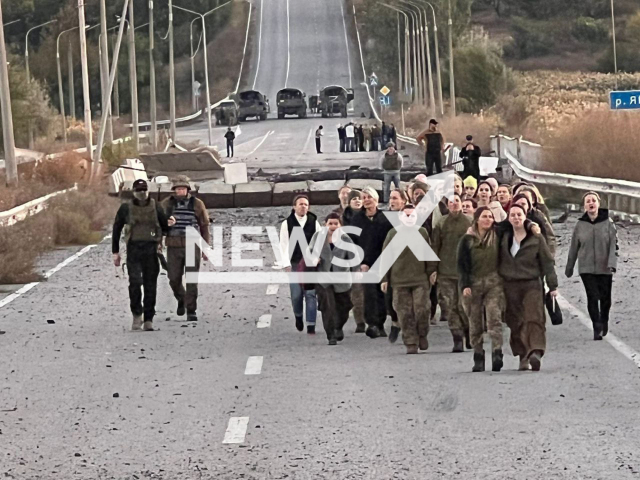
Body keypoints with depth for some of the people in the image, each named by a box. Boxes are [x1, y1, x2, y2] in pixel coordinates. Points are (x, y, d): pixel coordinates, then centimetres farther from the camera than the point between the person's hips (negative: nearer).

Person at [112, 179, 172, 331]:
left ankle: (148, 320, 7)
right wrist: (115, 252, 12)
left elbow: (164, 226, 22)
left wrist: (170, 224, 3)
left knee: (150, 285, 1)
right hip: (134, 249, -1)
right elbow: (117, 229, 13)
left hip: (152, 249, 1)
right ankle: (137, 315, -2)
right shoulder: (126, 208, 7)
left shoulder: (155, 207, 10)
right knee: (135, 282, -17)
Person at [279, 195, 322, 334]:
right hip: (294, 264, 0)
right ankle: (298, 316, 30)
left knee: (311, 294, -4)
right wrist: (287, 264, -11)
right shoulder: (287, 224, 2)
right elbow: (284, 245, -3)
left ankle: (311, 326, -2)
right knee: (296, 294, 0)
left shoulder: (314, 223, 4)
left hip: (311, 263, 0)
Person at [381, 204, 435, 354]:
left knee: (422, 309, -9)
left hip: (420, 279, 0)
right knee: (405, 313, -1)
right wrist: (385, 278, 4)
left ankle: (422, 335, 16)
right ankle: (411, 343, 7)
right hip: (399, 280, 0)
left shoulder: (422, 232, 6)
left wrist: (431, 272, 3)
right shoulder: (393, 233, 4)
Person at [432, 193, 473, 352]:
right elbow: (435, 246, 7)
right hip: (445, 272, 1)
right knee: (449, 306, -5)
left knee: (464, 305, -3)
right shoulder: (441, 224, 6)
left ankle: (468, 333, 22)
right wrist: (433, 269, 2)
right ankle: (457, 339, 0)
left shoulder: (469, 223, 2)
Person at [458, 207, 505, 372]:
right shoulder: (467, 240, 6)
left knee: (495, 318, -16)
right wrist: (465, 285, -7)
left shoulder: (497, 238, 9)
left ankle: (497, 355, -25)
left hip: (494, 284, 0)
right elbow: (461, 264, 3)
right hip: (473, 284, 0)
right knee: (475, 323, 2)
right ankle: (478, 358, 8)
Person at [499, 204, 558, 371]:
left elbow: (547, 262, 4)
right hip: (510, 286, 3)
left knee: (534, 319, -18)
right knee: (516, 323, 1)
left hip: (532, 284, -3)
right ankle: (523, 357, 7)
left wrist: (553, 285, 1)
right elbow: (498, 261, 16)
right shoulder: (504, 238, 11)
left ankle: (536, 353, -33)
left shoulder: (536, 239, 3)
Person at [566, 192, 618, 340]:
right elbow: (574, 248, 8)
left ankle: (604, 321, 35)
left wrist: (612, 264, -20)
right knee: (592, 297, -10)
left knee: (605, 297, 8)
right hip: (587, 269, 0)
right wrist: (569, 267, 14)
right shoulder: (580, 225, 1)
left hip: (604, 268, 0)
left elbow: (614, 244, -7)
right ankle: (597, 329, -7)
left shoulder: (608, 223, -3)